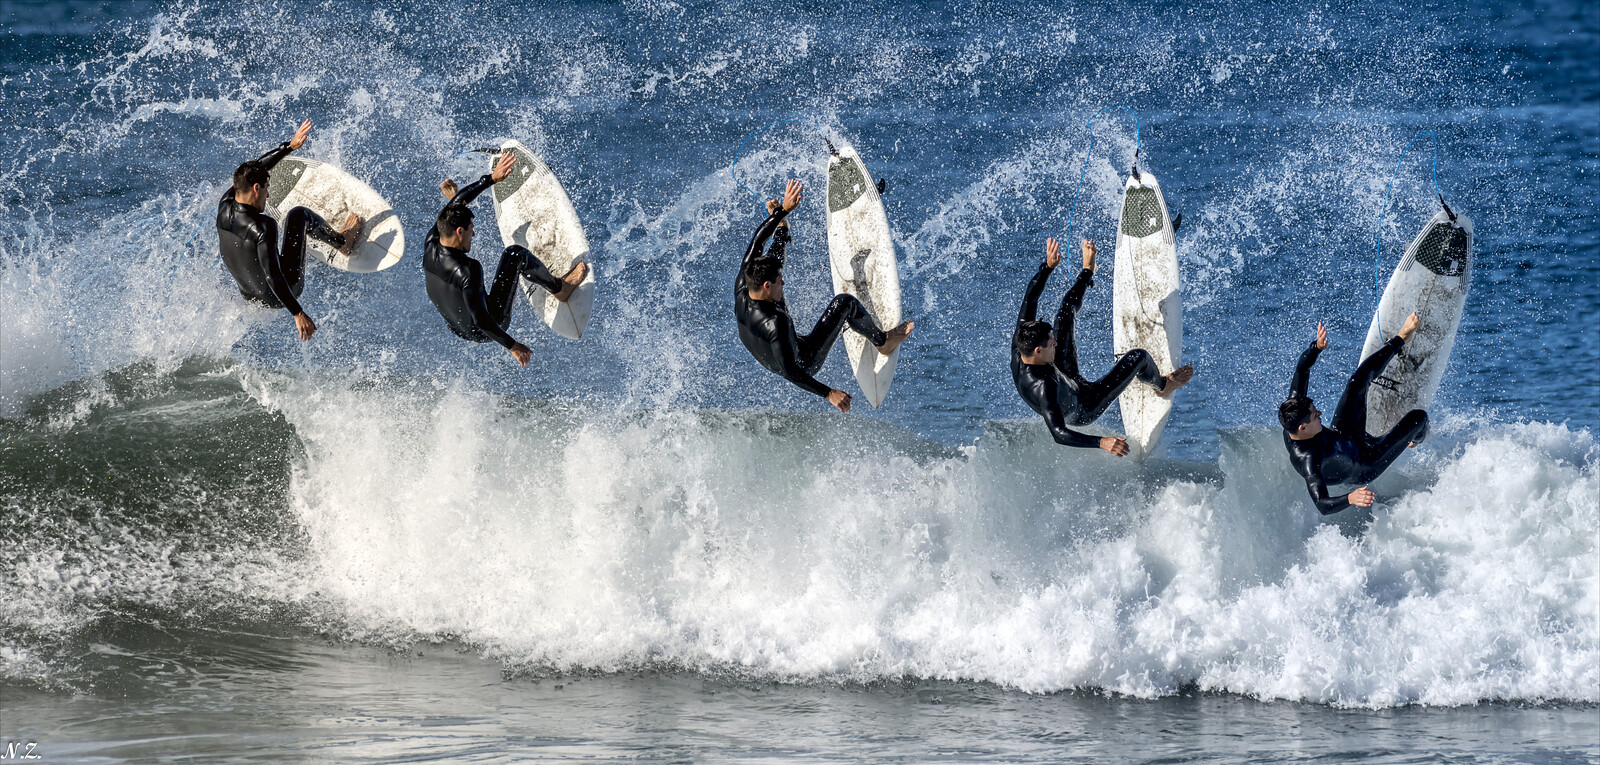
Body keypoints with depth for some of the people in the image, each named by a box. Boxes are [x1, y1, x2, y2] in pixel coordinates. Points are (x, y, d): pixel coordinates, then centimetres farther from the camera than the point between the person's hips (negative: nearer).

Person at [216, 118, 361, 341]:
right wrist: (298, 313, -31)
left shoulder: (225, 206, -12)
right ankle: (342, 241, 36)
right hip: (280, 295, -6)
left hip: (250, 295, 6)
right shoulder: (263, 228, -34)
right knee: (299, 215, 10)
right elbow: (272, 276, -35)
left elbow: (255, 168, 2)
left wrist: (290, 146, 8)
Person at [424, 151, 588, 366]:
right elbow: (480, 321, -37)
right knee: (515, 254, -6)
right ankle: (559, 288, 16)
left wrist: (492, 178, 0)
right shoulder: (468, 271, -38)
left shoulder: (430, 247, -16)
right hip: (485, 331, -7)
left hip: (459, 329, 7)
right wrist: (512, 346, -27)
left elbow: (457, 202, -4)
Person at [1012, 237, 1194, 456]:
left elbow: (1029, 301, -15)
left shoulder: (1018, 348, -27)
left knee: (1065, 314, 6)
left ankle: (1087, 273, 38)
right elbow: (1058, 434, -51)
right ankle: (1163, 386, 28)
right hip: (1082, 409, -7)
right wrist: (1102, 442, -59)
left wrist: (1048, 267, -15)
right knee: (1138, 356, -8)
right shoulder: (1043, 387, -48)